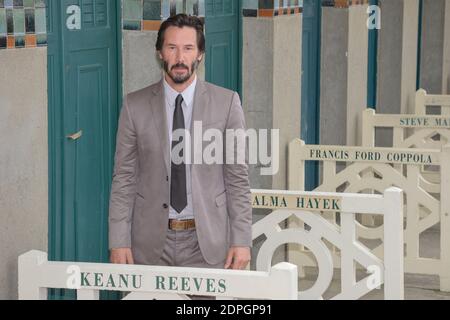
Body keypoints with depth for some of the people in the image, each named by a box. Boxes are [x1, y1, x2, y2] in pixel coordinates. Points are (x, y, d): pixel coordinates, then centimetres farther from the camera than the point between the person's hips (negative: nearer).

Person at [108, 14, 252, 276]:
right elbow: (124, 178, 4)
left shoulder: (226, 102, 1)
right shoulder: (135, 106, 3)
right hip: (151, 242, 1)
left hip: (207, 243, 0)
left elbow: (238, 177, 1)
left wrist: (241, 241, -4)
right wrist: (119, 242, -3)